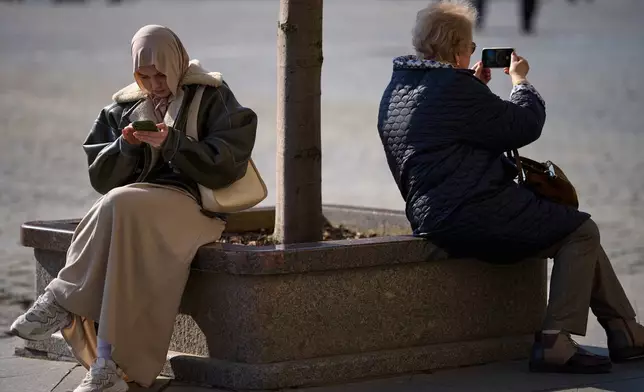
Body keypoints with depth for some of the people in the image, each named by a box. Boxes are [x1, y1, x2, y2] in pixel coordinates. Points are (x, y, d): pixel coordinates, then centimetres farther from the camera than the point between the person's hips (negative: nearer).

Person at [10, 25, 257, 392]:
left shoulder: (211, 98, 6)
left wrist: (172, 144, -16)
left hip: (191, 206, -4)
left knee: (121, 206, -35)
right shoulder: (124, 108, 19)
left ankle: (61, 298, -26)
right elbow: (100, 176, 13)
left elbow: (229, 162, -7)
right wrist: (126, 147, -7)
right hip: (138, 206, 4)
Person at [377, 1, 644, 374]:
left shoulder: (397, 89, 15)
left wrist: (477, 87, 27)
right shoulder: (453, 87, -16)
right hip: (472, 215, -11)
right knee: (582, 231, -2)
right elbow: (525, 125, -9)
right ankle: (555, 342, -8)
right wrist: (520, 80, 8)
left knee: (576, 231, 20)